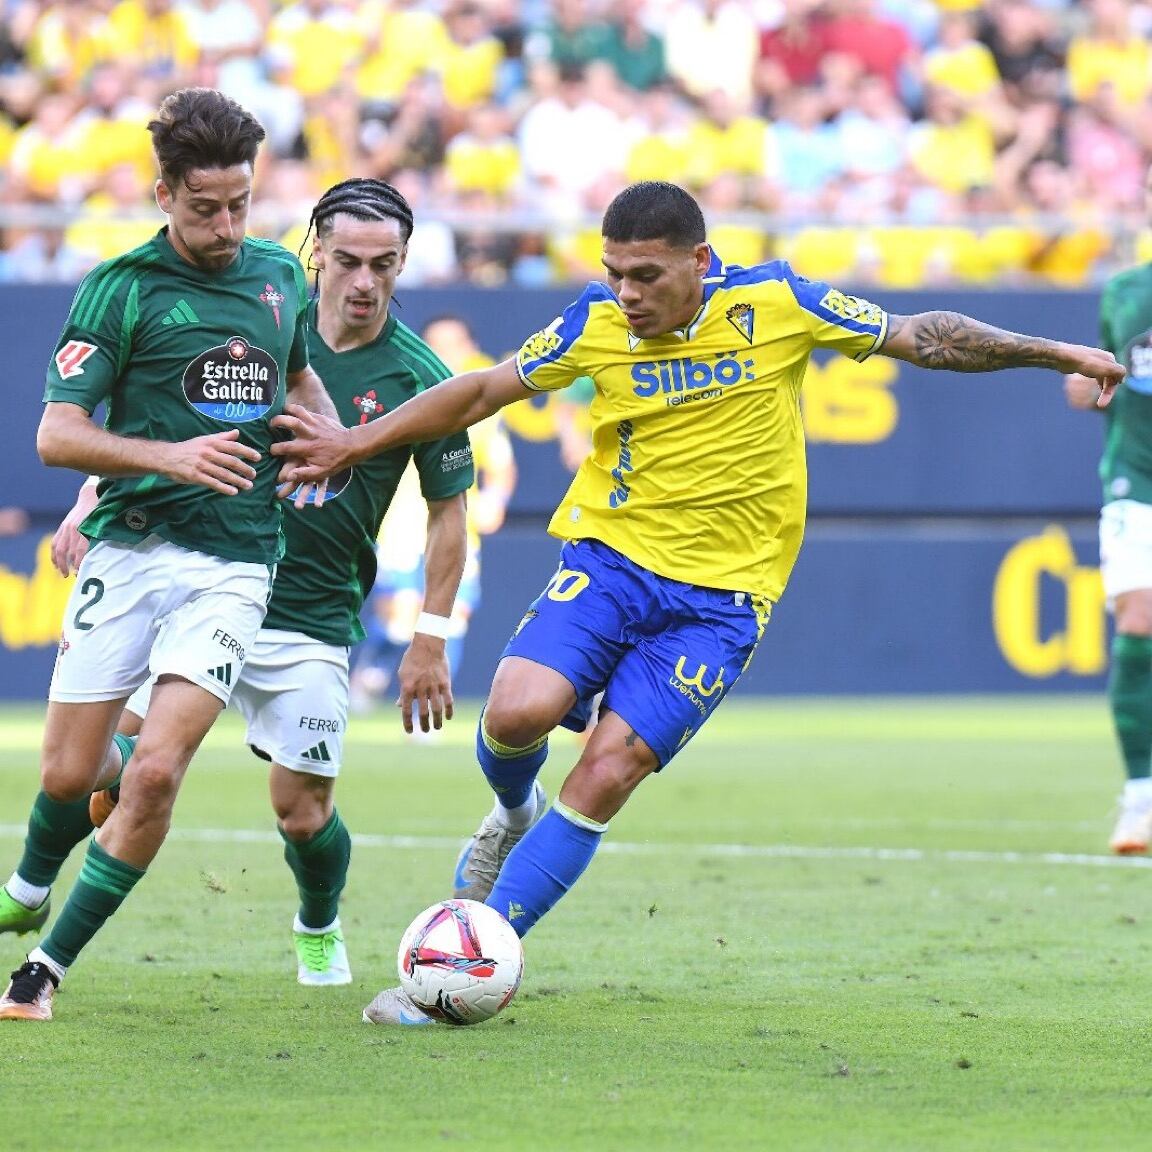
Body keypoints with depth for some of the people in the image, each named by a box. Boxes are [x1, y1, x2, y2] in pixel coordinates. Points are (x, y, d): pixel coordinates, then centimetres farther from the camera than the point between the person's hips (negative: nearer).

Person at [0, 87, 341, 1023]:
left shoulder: (279, 276, 10)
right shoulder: (119, 289, -5)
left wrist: (330, 431, 9)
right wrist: (170, 456, -23)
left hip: (236, 565, 2)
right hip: (129, 551, -2)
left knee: (157, 770, -15)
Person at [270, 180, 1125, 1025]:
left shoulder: (775, 304, -7)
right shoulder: (597, 324, -3)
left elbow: (919, 337, 4)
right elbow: (485, 390, 9)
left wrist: (1055, 354, 4)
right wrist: (357, 443, 9)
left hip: (721, 598, -2)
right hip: (609, 557, 2)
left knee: (608, 772, -14)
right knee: (517, 711, -23)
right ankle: (515, 817, 15)